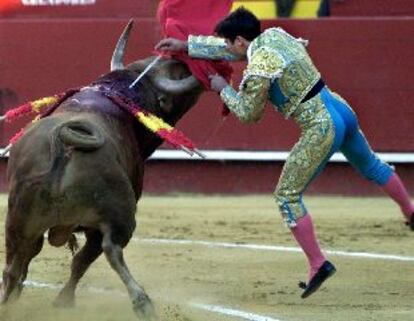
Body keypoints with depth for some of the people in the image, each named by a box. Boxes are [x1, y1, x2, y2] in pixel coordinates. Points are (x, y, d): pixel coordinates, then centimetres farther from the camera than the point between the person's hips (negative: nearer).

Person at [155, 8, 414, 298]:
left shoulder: (258, 71, -18)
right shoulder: (275, 35, 6)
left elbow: (248, 114, -3)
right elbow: (235, 50, 20)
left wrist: (223, 89, 12)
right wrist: (185, 45, 20)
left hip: (321, 130, -9)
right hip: (343, 110, 9)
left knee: (287, 196, 2)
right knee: (369, 165, 34)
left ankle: (318, 263, -1)